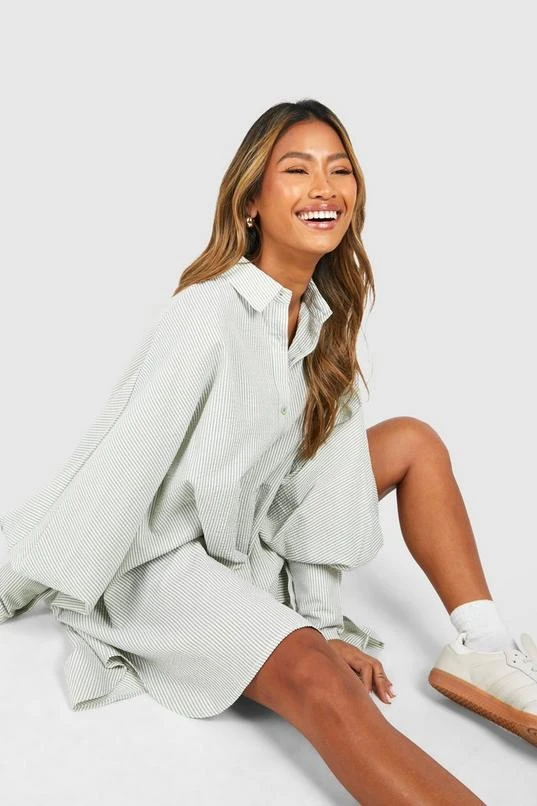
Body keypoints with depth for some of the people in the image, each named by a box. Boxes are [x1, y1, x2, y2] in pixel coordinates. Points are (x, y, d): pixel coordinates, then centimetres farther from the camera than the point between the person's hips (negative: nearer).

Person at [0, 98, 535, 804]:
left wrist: (324, 615, -6)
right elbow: (118, 463, -22)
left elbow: (320, 462, -3)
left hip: (258, 534, 8)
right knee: (316, 678, -33)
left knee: (415, 440, 2)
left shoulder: (324, 315, -1)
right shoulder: (207, 315, -24)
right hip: (170, 554, -8)